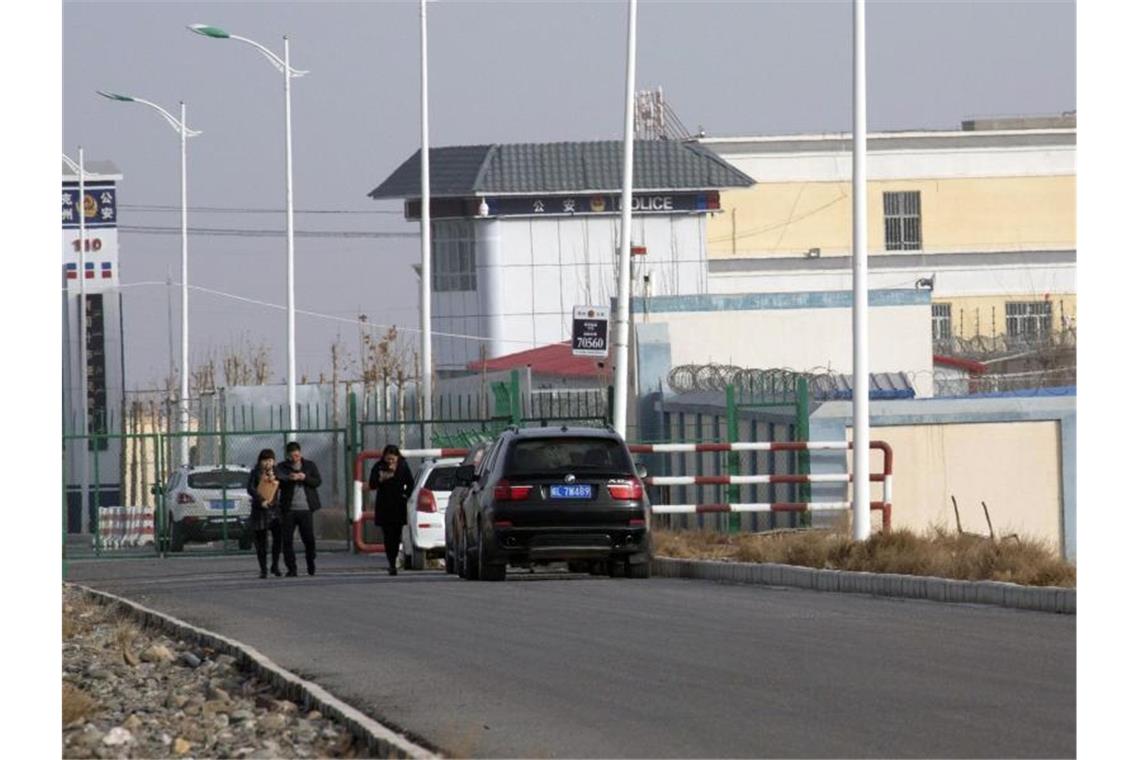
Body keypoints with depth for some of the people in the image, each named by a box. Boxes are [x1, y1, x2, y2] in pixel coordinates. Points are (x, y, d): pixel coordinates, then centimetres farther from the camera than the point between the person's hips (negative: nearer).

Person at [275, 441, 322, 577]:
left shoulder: (310, 465, 11)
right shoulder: (282, 467, 7)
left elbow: (317, 482, 4)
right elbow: (278, 479, -8)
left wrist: (304, 477, -13)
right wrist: (289, 478, -28)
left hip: (305, 509, 0)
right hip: (288, 509, 0)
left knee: (309, 539, -2)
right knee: (287, 540, -4)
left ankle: (311, 563, 23)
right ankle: (291, 569, 3)